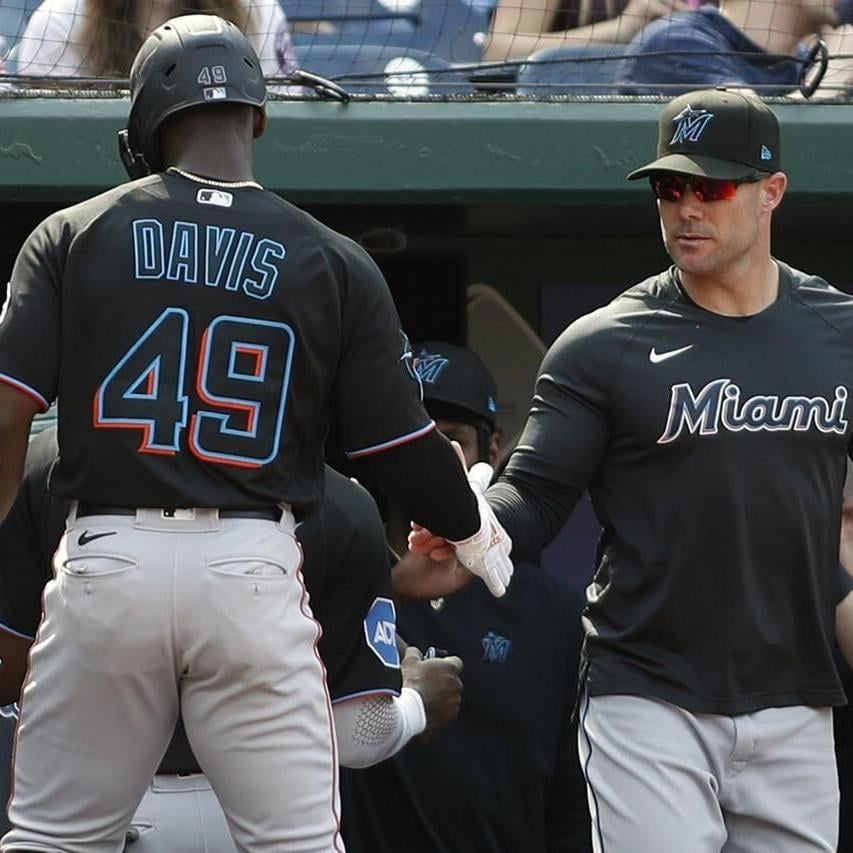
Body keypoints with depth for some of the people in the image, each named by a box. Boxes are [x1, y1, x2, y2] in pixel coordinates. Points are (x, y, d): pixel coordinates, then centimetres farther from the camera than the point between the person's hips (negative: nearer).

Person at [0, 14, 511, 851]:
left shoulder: (72, 238, 4)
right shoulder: (334, 263, 4)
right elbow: (405, 450, 6)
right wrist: (477, 533, 26)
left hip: (106, 560, 0)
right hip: (252, 566, 0)